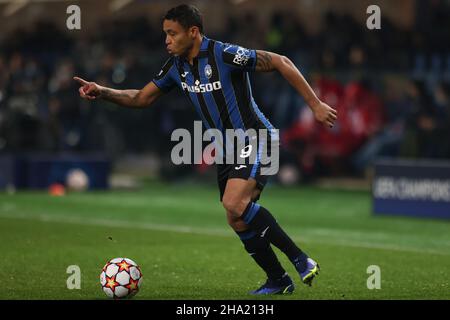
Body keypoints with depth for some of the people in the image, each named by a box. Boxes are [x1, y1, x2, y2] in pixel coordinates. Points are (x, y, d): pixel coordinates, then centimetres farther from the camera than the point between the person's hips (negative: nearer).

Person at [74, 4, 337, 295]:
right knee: (240, 222, 4)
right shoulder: (177, 66, 5)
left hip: (255, 139, -8)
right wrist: (103, 92, -2)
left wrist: (315, 104, -14)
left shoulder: (224, 55, -18)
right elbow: (141, 99, 14)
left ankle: (300, 259, -19)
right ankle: (278, 281, 20)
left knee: (234, 205, -27)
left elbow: (280, 62, -14)